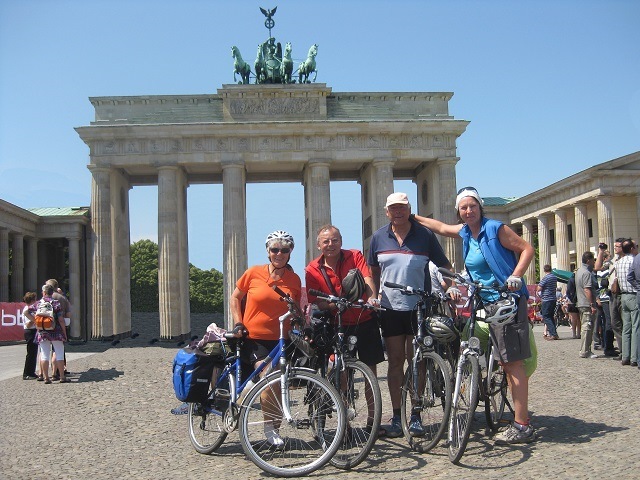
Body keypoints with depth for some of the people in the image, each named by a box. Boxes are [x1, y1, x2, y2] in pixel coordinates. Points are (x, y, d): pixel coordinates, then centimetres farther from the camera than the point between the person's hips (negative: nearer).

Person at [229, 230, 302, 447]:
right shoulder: (254, 273, -3)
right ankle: (269, 427, -5)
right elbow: (235, 299, 9)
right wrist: (238, 324, -1)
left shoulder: (294, 279, 3)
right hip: (254, 338, -3)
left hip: (281, 340, 3)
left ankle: (275, 428, 20)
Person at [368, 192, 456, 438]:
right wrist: (374, 297, 5)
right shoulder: (378, 237, 5)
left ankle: (416, 416, 12)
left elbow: (445, 267, 3)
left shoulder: (425, 235, -1)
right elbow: (373, 271, 15)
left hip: (418, 308, -2)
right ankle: (396, 416, 12)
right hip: (390, 308, 2)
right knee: (395, 362, 5)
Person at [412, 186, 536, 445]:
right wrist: (414, 217, 35)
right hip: (486, 304, 8)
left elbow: (527, 248, -10)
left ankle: (522, 426, -7)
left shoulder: (495, 228, -9)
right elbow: (441, 227, 30)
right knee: (506, 364, 10)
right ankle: (520, 417, 17)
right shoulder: (466, 232, 13)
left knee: (513, 363, -9)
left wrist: (515, 276, -22)